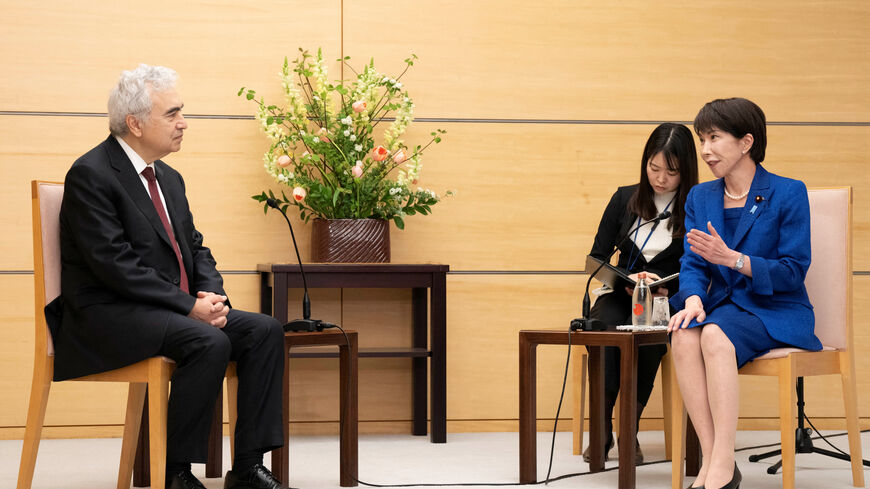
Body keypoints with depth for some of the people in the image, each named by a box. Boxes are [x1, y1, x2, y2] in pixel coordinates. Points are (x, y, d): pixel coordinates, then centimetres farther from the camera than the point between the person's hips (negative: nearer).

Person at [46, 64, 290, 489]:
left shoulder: (169, 179, 17)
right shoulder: (90, 175, -11)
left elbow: (195, 247, 18)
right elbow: (114, 264, -19)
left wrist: (211, 295, -5)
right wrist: (189, 305, -21)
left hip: (176, 309, 9)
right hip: (107, 315, -9)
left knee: (264, 331, -10)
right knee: (209, 343, -31)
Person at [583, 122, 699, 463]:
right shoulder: (625, 199, 9)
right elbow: (597, 259, 9)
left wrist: (664, 292, -20)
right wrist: (627, 279, -11)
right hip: (620, 295, 2)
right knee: (604, 329, -33)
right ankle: (601, 430, -30)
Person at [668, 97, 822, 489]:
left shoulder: (788, 194, -3)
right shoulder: (700, 197, 13)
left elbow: (793, 270, -9)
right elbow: (693, 263, 6)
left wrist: (732, 258, -21)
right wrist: (693, 297, -17)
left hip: (776, 311, -5)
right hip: (723, 306, 5)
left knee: (715, 335, -36)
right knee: (684, 337, -31)